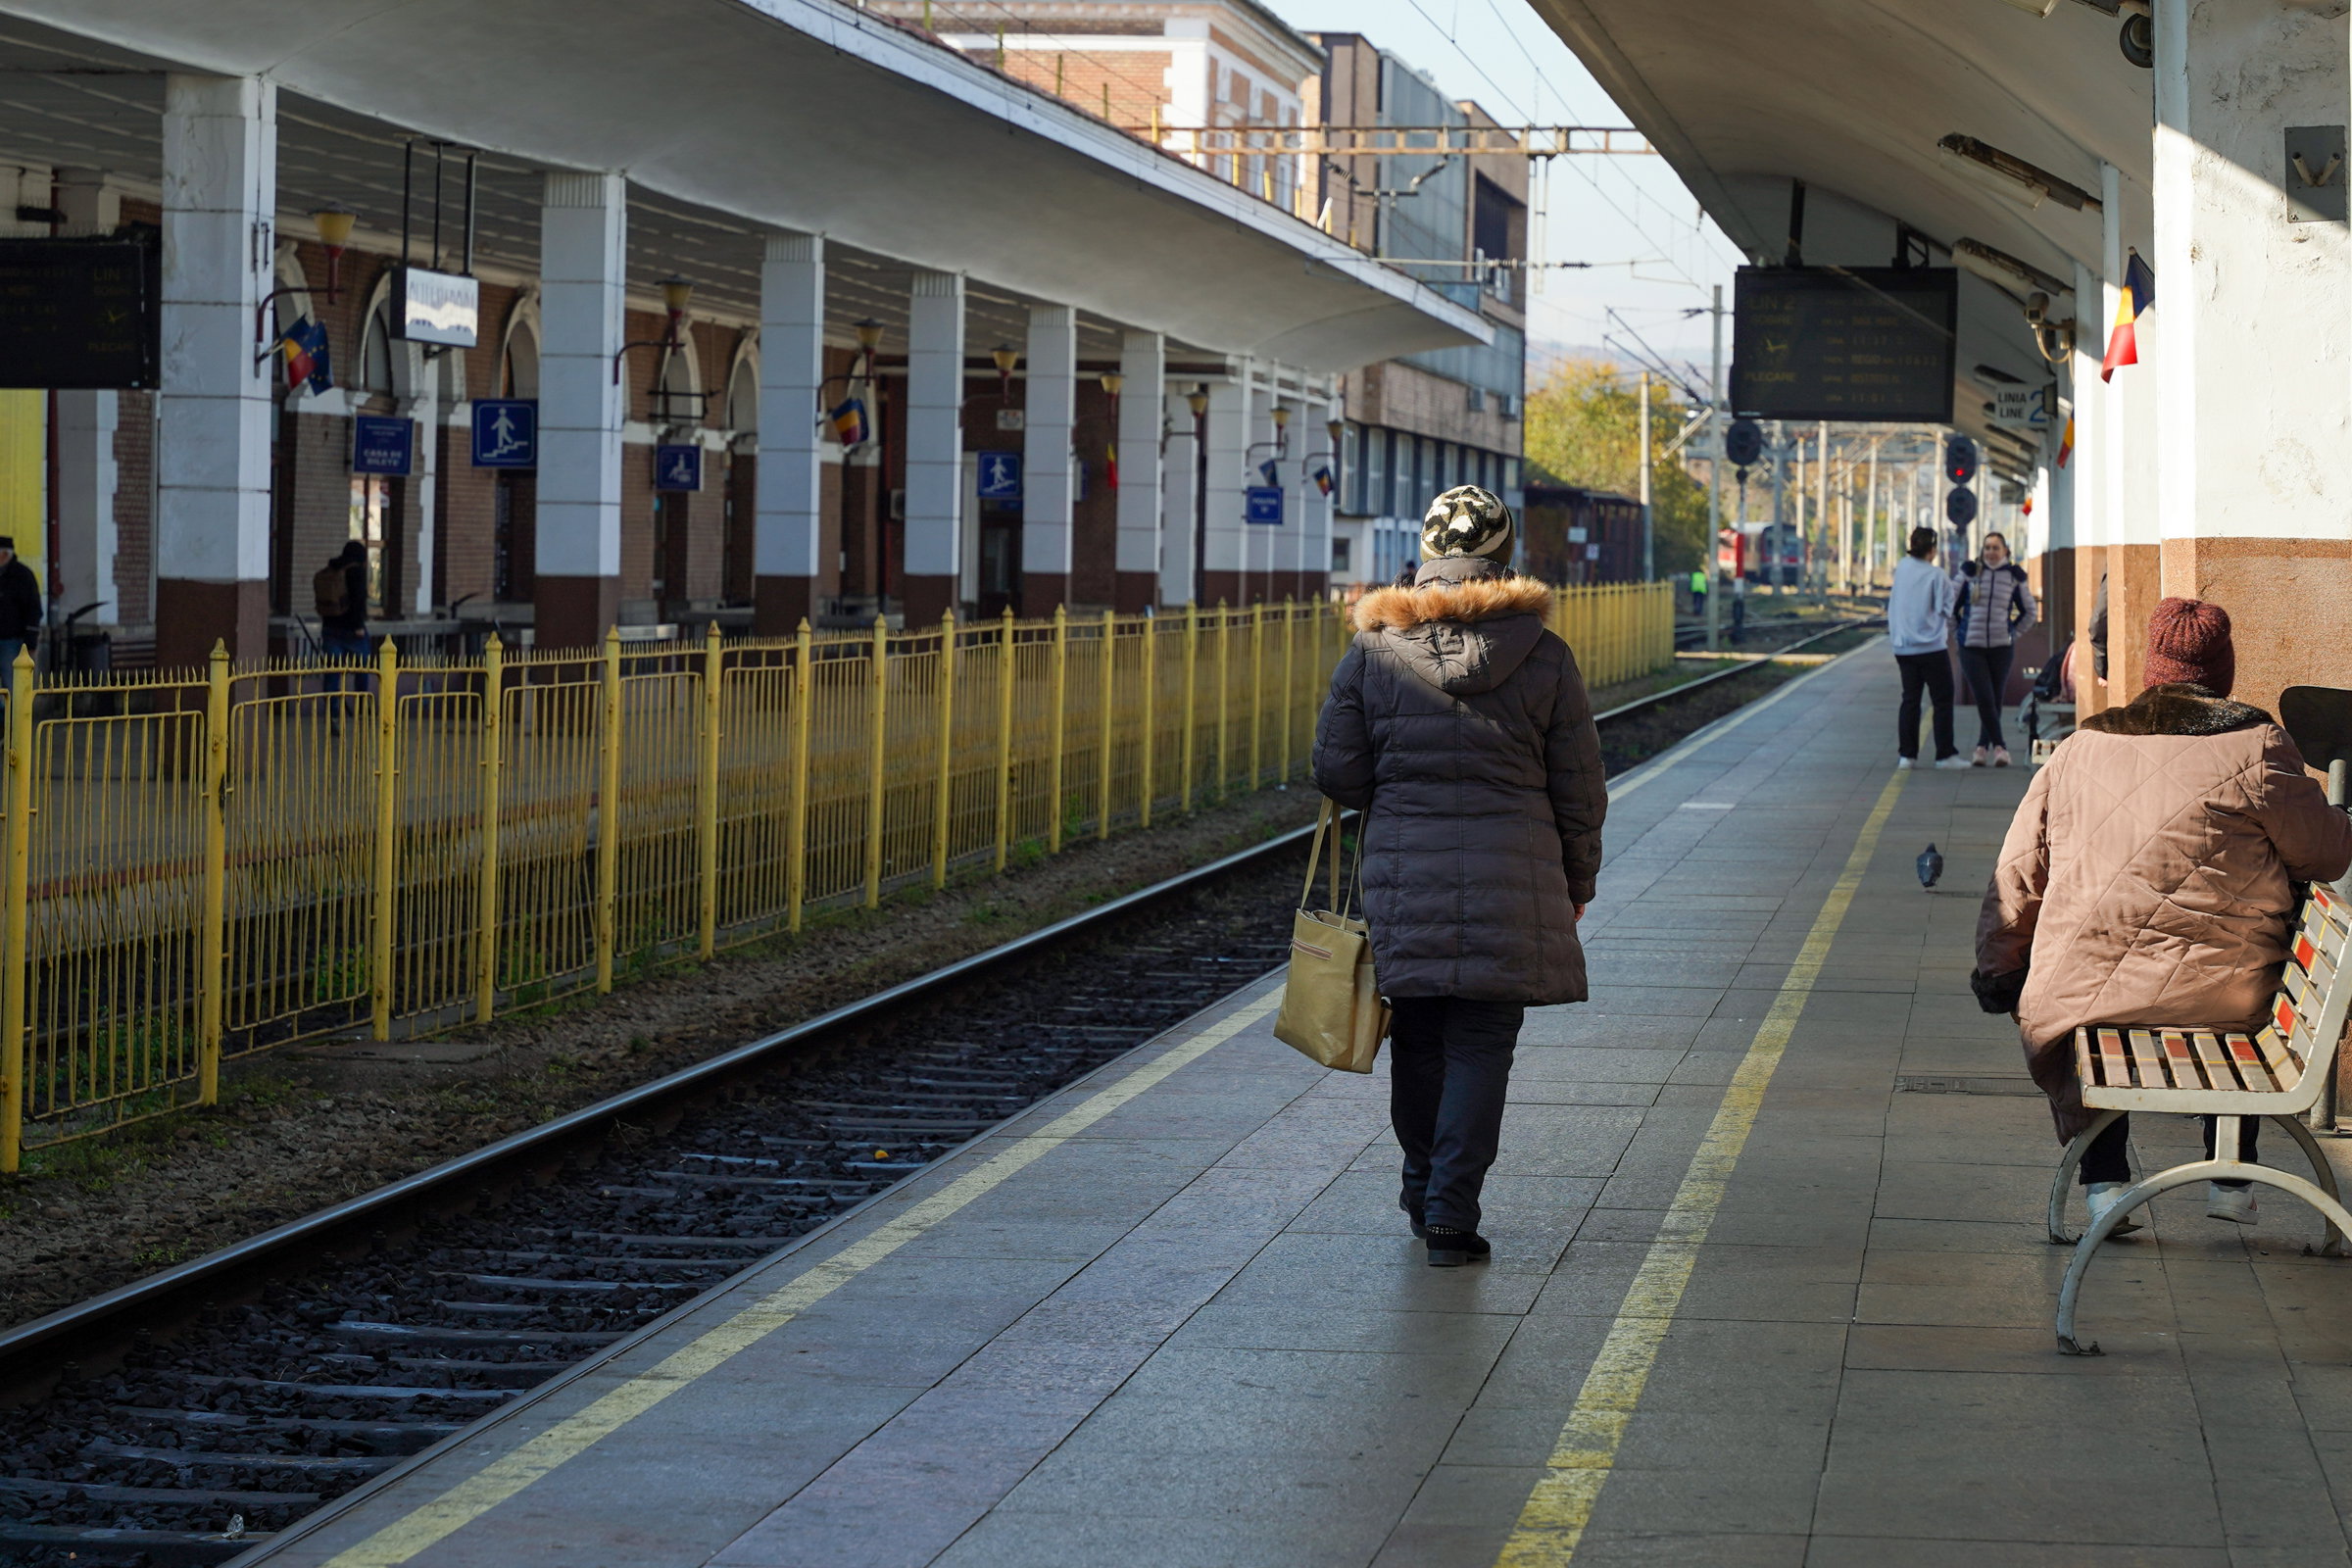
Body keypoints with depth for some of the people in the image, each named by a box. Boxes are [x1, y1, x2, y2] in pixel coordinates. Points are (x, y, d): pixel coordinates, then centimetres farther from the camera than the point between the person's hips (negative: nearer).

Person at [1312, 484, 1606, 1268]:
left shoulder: (1373, 650, -1)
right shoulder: (1544, 657, -2)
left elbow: (1337, 772, 1)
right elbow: (1580, 791, 3)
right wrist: (1576, 883, 16)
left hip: (1403, 873, 2)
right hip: (1513, 878, -1)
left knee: (1419, 1037, 16)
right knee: (1481, 1046, 2)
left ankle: (1425, 1188, 31)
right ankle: (1451, 1211, -6)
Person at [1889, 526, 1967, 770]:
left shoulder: (1902, 568, 4)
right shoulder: (1936, 576, -12)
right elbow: (1949, 611, -11)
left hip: (1903, 647, 5)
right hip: (1932, 646, -5)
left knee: (1910, 699, 9)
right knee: (1943, 700, 2)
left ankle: (1906, 754, 4)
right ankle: (1945, 754, 1)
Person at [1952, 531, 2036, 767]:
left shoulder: (2014, 576, 5)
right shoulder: (1970, 573, 3)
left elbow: (2028, 612, 17)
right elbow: (1952, 604, 13)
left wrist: (2013, 633, 9)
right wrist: (1962, 629, 9)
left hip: (2001, 647, 1)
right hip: (1972, 647, -1)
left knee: (1997, 700, 4)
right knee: (1984, 698, -11)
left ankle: (1982, 747, 15)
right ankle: (1999, 746, -4)